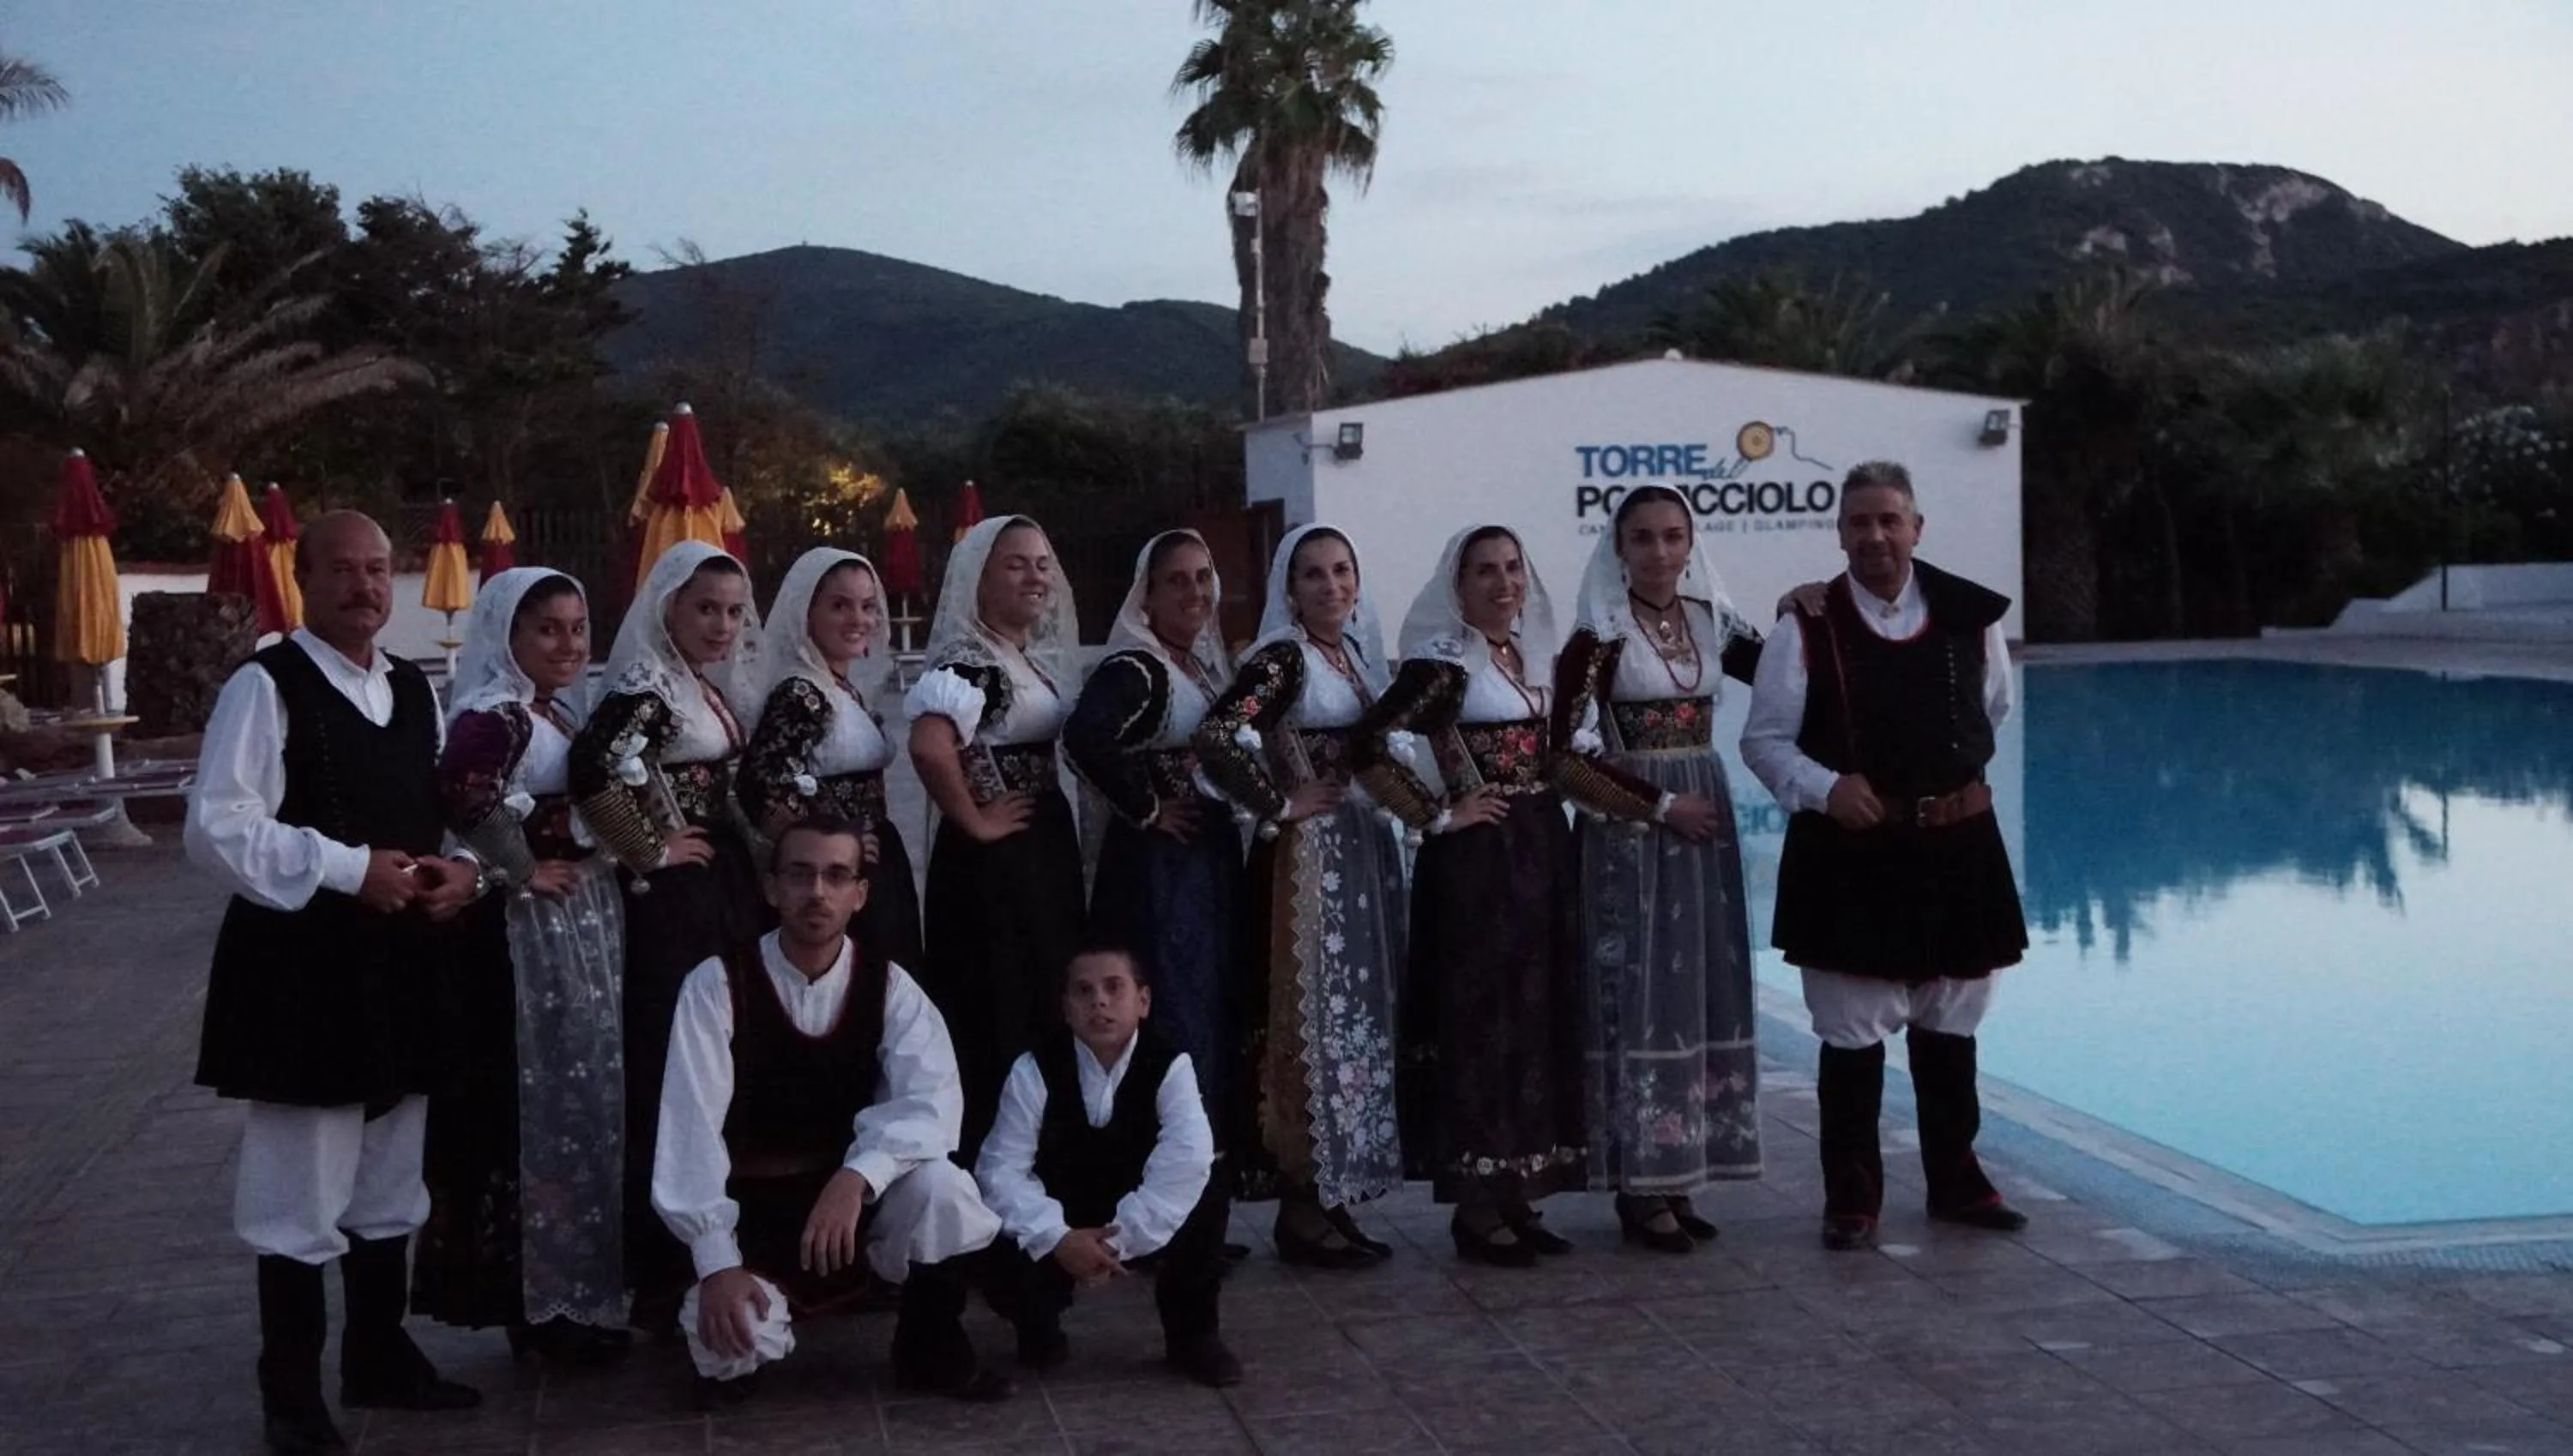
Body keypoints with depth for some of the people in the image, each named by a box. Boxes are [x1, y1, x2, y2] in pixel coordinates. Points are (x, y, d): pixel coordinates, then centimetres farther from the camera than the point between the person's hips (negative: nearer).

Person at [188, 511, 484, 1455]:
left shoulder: (416, 689, 12)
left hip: (402, 964, 7)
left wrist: (464, 870, -3)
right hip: (302, 970, -7)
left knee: (390, 1183, 18)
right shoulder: (265, 687, -11)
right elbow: (217, 830, -18)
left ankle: (379, 1357, 33)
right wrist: (349, 869, -22)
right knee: (302, 1192, 0)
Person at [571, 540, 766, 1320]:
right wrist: (648, 852, -19)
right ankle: (663, 1271, 1)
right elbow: (592, 768, -32)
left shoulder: (714, 687, 13)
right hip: (674, 904, -9)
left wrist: (755, 869, 9)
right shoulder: (647, 687, -14)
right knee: (670, 1078, -5)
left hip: (727, 895, 9)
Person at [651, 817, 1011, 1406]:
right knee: (733, 1334, -31)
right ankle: (733, 1359, 10)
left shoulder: (889, 986, -6)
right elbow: (692, 1127, -19)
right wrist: (716, 1263, -29)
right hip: (754, 1211, -2)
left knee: (942, 1185, -29)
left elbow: (932, 1100, -21)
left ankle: (932, 1351, -1)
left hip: (857, 1196, 2)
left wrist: (856, 1177, -39)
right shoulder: (716, 985, -12)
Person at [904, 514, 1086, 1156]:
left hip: (1048, 850, 9)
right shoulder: (966, 660, -17)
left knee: (1050, 1009, 14)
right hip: (993, 861, -9)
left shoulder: (1038, 655, 12)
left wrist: (1061, 826, 11)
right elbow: (928, 745, -34)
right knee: (999, 1017, -2)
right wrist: (974, 821, -21)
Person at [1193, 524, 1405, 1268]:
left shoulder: (1357, 653, 13)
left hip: (1365, 852, 8)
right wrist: (1280, 805, -17)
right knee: (1311, 1018, -4)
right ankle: (1302, 1209, 4)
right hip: (1306, 859, -8)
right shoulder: (1282, 657, -11)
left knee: (1356, 1020, 10)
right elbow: (1217, 736, -26)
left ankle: (1333, 1196, 18)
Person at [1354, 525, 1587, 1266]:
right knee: (1482, 1022, -3)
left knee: (1543, 1019, 9)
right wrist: (1435, 817, -15)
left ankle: (1519, 1197, 18)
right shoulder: (1442, 664, -10)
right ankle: (1477, 1209, 6)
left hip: (1545, 853, 7)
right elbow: (1367, 747, -21)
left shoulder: (1535, 655, 12)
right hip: (1476, 862, -7)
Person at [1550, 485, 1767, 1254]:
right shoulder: (1600, 636, -8)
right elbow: (1568, 758, -13)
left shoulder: (1710, 621, 8)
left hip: (1705, 828, 6)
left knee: (1703, 997, 7)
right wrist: (1661, 805, -14)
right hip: (1631, 834, -6)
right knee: (1642, 998, -3)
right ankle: (1640, 1188, 4)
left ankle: (1676, 1178, 16)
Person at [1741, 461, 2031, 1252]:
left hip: (1956, 843, 3)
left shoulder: (1972, 615, 0)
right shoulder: (1808, 627, -7)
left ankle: (1956, 1180, 30)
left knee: (1950, 1026, 15)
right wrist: (1827, 789, -18)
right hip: (1849, 852, -3)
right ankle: (1851, 1196, 15)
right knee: (1853, 1036, 3)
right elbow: (1764, 740, -3)